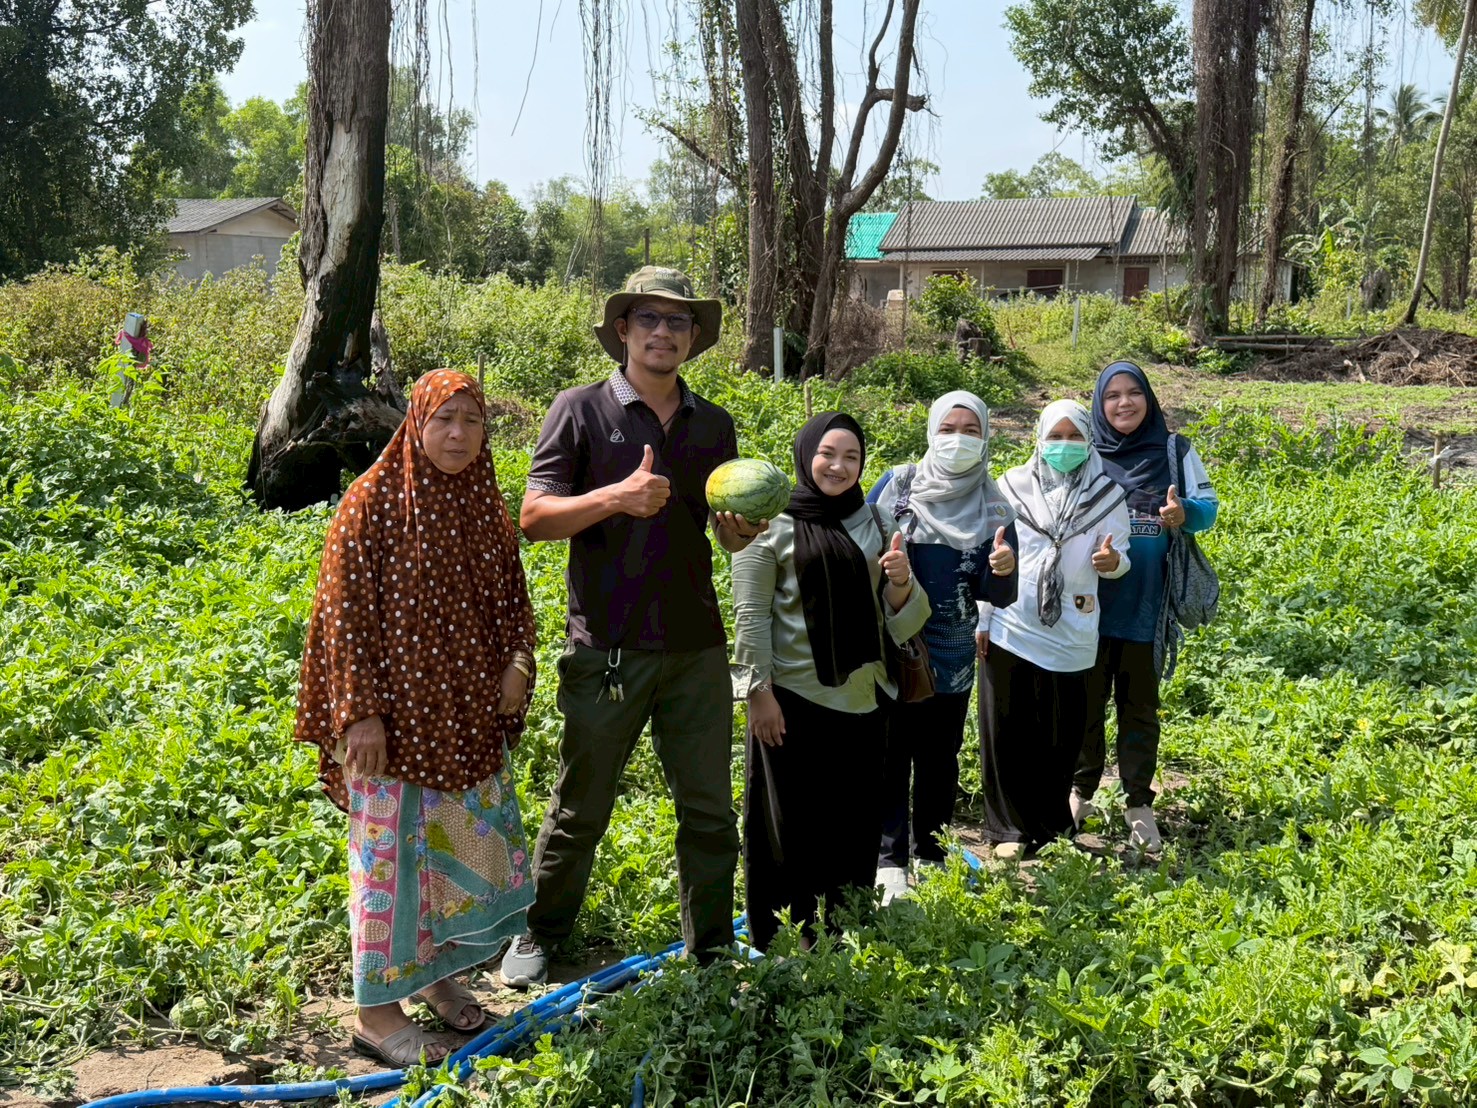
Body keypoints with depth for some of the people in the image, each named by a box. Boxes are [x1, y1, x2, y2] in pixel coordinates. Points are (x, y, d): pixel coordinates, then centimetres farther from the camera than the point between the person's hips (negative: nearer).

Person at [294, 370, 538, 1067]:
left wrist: (518, 664, -3)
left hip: (470, 714, 6)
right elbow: (344, 611, -12)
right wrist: (360, 712, -16)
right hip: (395, 715, -6)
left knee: (471, 845, 14)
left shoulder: (485, 506, 7)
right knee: (392, 851, 1)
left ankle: (436, 971, 34)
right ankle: (376, 1009, 14)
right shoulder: (374, 501, -10)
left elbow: (512, 599, 15)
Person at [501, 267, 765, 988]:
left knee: (710, 808, 10)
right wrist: (616, 496, -22)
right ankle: (540, 934, 30)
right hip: (606, 650, -3)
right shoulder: (581, 410, -1)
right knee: (580, 807, 9)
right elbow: (534, 518, -7)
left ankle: (711, 946, 27)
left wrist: (745, 529, -6)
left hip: (696, 648, 4)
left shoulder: (715, 425, 11)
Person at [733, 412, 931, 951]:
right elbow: (750, 613, -7)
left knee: (855, 826, 11)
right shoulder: (774, 523, -3)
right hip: (792, 699, -4)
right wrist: (758, 690, -12)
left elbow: (900, 619, 10)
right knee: (790, 826, 3)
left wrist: (901, 581, -11)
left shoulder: (875, 523, 10)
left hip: (860, 699, 5)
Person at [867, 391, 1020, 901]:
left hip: (951, 654, 2)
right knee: (889, 753, 2)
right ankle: (889, 857, 13)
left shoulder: (993, 508, 2)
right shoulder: (897, 485, -3)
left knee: (939, 757, 12)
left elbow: (998, 597, 1)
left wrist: (1004, 571, -21)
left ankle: (929, 849, 28)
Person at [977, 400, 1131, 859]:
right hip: (1010, 630, 0)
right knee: (1008, 731, 4)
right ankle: (1012, 827, 17)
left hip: (1070, 633, 0)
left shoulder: (1106, 494, 2)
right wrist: (980, 619, 2)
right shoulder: (1014, 485, 1)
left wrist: (1112, 561, -21)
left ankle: (1051, 824, 24)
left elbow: (1118, 555, 4)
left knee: (1061, 734, 6)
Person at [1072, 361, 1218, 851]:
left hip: (1146, 603, 0)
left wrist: (1184, 513, -19)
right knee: (1085, 699, 8)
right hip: (1089, 600, 0)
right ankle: (1080, 790, 24)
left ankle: (1139, 802, 18)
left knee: (1139, 704, 7)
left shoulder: (1175, 450, 2)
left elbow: (1208, 507, 3)